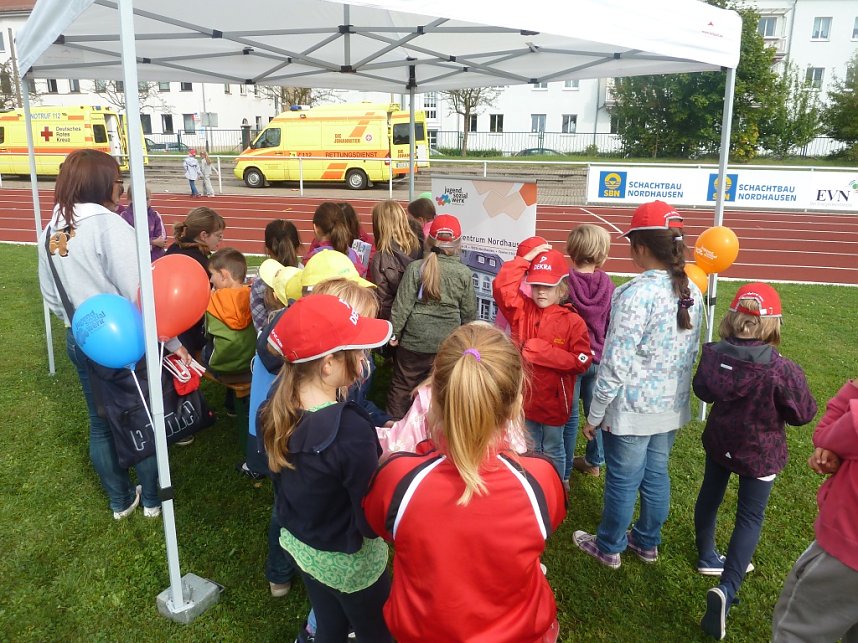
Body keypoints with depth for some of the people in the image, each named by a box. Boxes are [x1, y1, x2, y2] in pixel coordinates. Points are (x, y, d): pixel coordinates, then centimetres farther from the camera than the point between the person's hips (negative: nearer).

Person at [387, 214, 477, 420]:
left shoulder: (415, 268, -10)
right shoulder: (464, 273, -5)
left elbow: (402, 304, -10)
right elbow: (469, 311, 2)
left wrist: (394, 332, 2)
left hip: (414, 340, -1)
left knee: (402, 386, 15)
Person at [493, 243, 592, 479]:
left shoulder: (573, 321, -10)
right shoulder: (522, 310, -1)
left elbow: (581, 362, -16)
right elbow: (501, 287, -16)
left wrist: (540, 351, -19)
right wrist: (525, 259, -16)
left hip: (554, 399, -3)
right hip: (524, 395, 3)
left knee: (552, 451, 16)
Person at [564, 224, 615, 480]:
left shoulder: (564, 282, -17)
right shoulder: (607, 285, -7)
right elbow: (611, 326, 1)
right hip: (598, 359, 3)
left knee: (570, 415, 7)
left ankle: (564, 472, 15)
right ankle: (594, 461, 36)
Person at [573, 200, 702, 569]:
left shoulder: (636, 294, -23)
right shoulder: (692, 292, 1)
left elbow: (615, 363, -22)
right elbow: (691, 354, 11)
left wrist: (594, 414, -12)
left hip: (632, 408, -7)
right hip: (671, 406, 7)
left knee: (623, 481, 10)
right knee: (656, 475, 21)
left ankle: (609, 548, 30)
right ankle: (647, 543, 40)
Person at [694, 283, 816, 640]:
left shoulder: (713, 354, -15)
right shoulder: (781, 370, -27)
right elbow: (803, 414, -12)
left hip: (718, 441, 5)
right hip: (759, 453, -4)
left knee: (710, 495, 24)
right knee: (750, 517, 6)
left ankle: (707, 557, 44)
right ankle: (727, 589, -7)